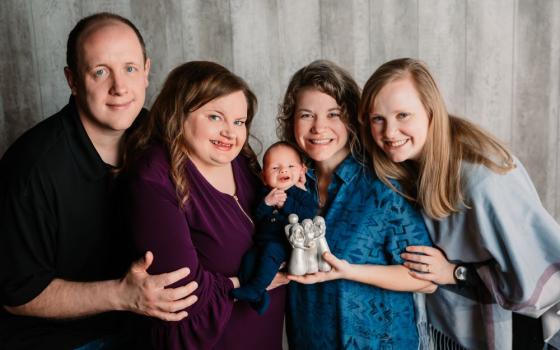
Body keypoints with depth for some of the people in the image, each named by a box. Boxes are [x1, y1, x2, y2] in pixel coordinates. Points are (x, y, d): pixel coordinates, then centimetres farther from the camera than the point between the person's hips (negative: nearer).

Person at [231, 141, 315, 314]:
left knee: (271, 250, -31)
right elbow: (255, 217, 3)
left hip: (286, 243, -4)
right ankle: (256, 296, -16)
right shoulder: (264, 193, 14)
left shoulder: (301, 193, 5)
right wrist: (266, 203, -14)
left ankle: (255, 289, -29)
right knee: (249, 257, -20)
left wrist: (286, 204, -16)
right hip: (263, 240, 5)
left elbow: (308, 215, -12)